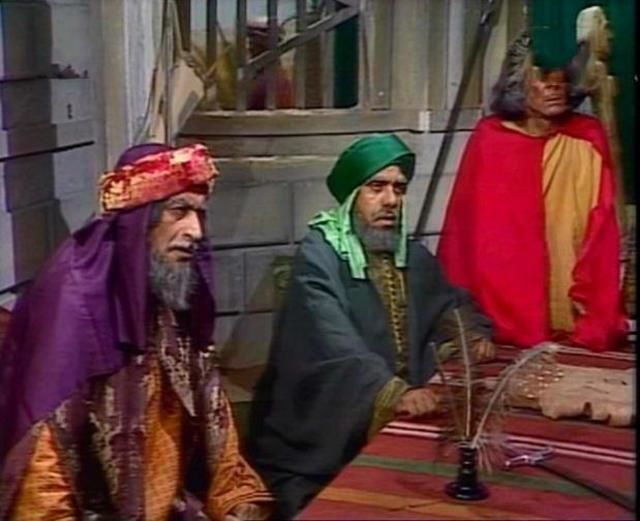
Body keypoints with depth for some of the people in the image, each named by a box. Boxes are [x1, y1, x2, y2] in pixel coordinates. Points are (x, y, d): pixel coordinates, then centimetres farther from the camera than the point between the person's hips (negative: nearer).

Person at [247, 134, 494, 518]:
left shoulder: (414, 256, 11)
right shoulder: (318, 256, -12)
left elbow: (450, 303, 26)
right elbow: (334, 345, -25)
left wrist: (472, 333, 4)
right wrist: (394, 392, -39)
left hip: (394, 426, 6)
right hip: (317, 437, -6)